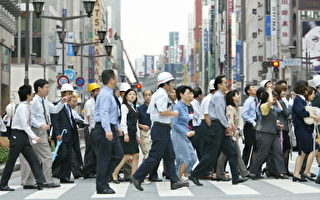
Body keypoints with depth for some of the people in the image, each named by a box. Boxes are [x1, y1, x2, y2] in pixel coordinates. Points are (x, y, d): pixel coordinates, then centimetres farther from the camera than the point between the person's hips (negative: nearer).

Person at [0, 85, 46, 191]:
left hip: (24, 136, 9)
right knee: (11, 161, 0)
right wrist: (34, 137, -23)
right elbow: (24, 125, -20)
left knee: (33, 159, 2)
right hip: (17, 135, -9)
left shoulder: (27, 106, 11)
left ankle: (41, 182, -1)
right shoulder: (23, 107, -15)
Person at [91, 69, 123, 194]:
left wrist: (117, 128, 28)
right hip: (104, 129, -10)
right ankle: (101, 187, 3)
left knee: (118, 154, 9)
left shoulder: (110, 94, 18)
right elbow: (104, 113, -24)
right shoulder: (105, 95, -15)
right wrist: (107, 130, -32)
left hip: (111, 130, 10)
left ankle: (104, 179, 17)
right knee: (104, 158, -4)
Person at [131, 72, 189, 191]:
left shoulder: (156, 94, 18)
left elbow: (150, 111, 22)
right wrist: (173, 113, -8)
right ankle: (137, 177, -1)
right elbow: (162, 111, -25)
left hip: (164, 129, 11)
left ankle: (174, 181, 10)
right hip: (161, 128, -11)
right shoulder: (161, 94, -15)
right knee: (155, 156, -7)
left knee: (169, 155, 9)